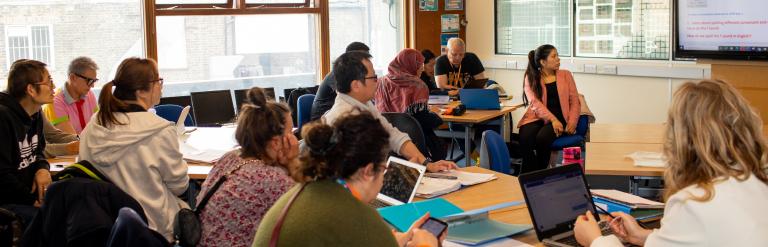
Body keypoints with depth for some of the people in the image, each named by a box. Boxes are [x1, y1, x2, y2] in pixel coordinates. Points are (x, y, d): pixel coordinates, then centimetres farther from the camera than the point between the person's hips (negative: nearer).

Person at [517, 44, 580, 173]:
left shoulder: (565, 75, 13)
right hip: (537, 117, 0)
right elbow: (534, 102, -7)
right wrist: (552, 119, -22)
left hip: (559, 118, 0)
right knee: (525, 138, -32)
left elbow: (575, 101, 10)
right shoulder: (531, 78, 7)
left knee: (542, 137, -31)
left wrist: (572, 122, -8)